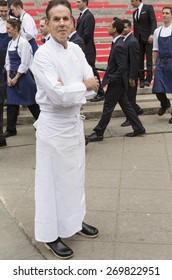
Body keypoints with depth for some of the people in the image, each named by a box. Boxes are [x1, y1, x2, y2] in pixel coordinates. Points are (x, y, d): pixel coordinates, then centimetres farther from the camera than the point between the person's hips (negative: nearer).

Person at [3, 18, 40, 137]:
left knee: (31, 102, 2)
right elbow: (8, 61, 14)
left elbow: (24, 63, -17)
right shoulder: (10, 43, 11)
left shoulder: (23, 43, -13)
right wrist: (9, 76, 3)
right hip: (13, 77, 7)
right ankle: (11, 129, 13)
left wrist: (16, 78, -13)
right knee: (11, 103, 6)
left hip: (23, 76, -7)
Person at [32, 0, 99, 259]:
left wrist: (69, 89, -18)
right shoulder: (42, 55, -16)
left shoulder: (76, 50, 4)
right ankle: (50, 234, 21)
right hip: (53, 125, -7)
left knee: (75, 175, 19)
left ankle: (74, 220, 39)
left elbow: (93, 86, -1)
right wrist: (83, 86, -12)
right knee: (53, 180, 4)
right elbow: (58, 95, -24)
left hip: (75, 121, 7)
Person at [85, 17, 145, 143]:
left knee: (108, 108, 0)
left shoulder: (119, 46, -22)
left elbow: (122, 67, -24)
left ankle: (98, 133, 11)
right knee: (125, 105, 16)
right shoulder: (117, 43, 7)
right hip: (117, 82, 10)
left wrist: (111, 80, -18)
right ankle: (138, 128, 24)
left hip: (116, 82, -10)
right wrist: (109, 77, 12)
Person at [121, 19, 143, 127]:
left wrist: (132, 78, -20)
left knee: (129, 97, 3)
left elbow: (135, 62, -20)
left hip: (130, 75, -8)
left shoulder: (132, 42, -18)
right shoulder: (123, 40, 8)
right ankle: (137, 110, 36)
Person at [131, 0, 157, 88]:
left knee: (149, 59, -8)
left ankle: (148, 79, -9)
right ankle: (141, 80, 6)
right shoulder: (135, 12, 17)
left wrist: (152, 34, -21)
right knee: (139, 60, 2)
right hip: (138, 39, 6)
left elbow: (153, 21, -9)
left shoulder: (148, 8, 0)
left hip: (148, 38, -6)